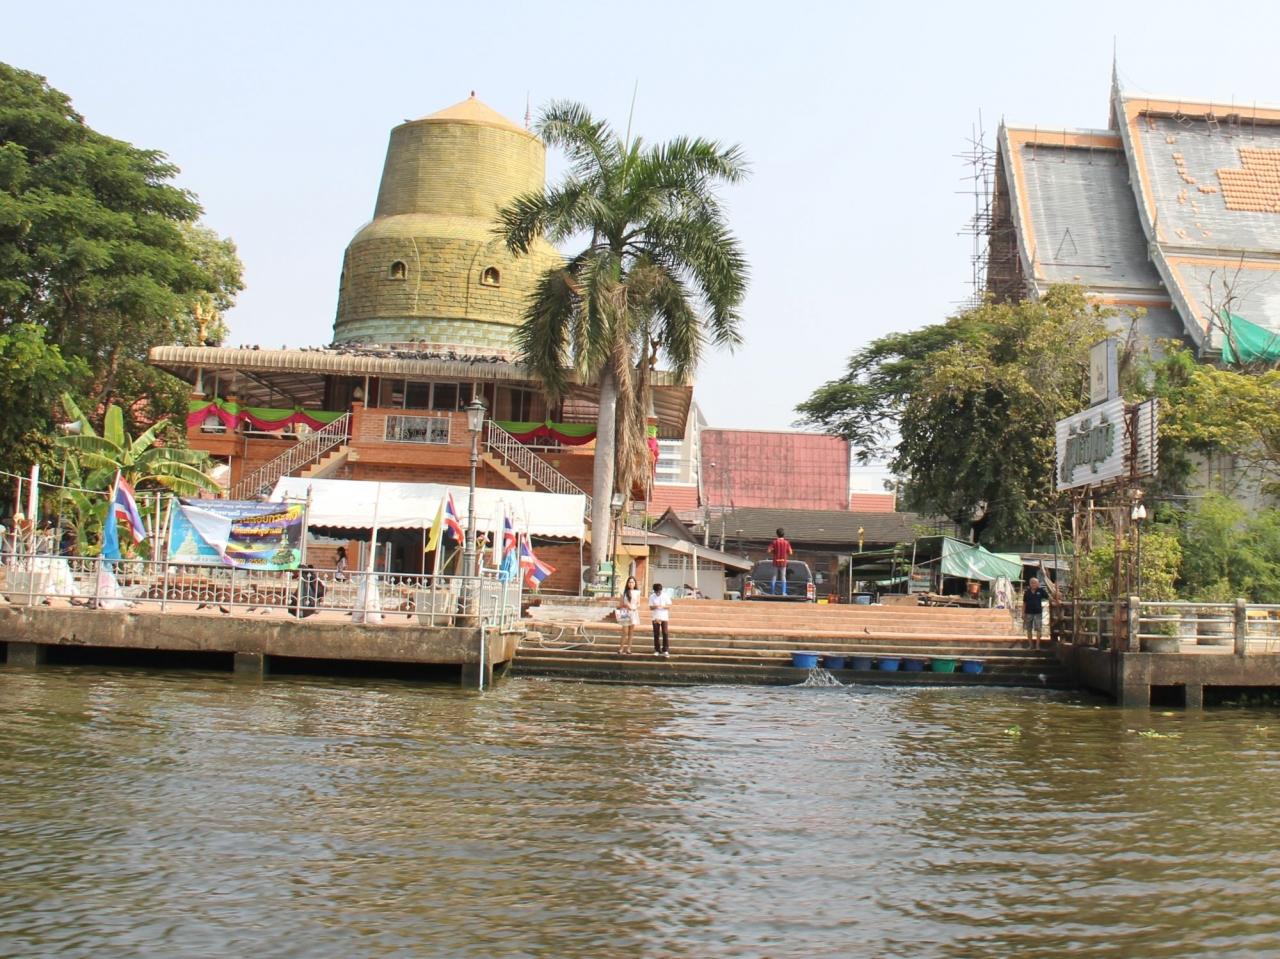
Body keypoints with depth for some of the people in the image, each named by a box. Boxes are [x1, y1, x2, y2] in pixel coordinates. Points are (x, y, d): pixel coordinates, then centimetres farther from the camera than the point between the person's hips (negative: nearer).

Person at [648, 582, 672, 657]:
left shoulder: (666, 596, -3)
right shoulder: (652, 596, 0)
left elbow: (669, 606, -4)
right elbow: (650, 607, -1)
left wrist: (662, 606, -21)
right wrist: (655, 607, -23)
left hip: (664, 617, -1)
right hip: (655, 618, 1)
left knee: (665, 634, -7)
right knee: (656, 634, 4)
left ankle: (665, 650, -3)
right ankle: (657, 650, 14)